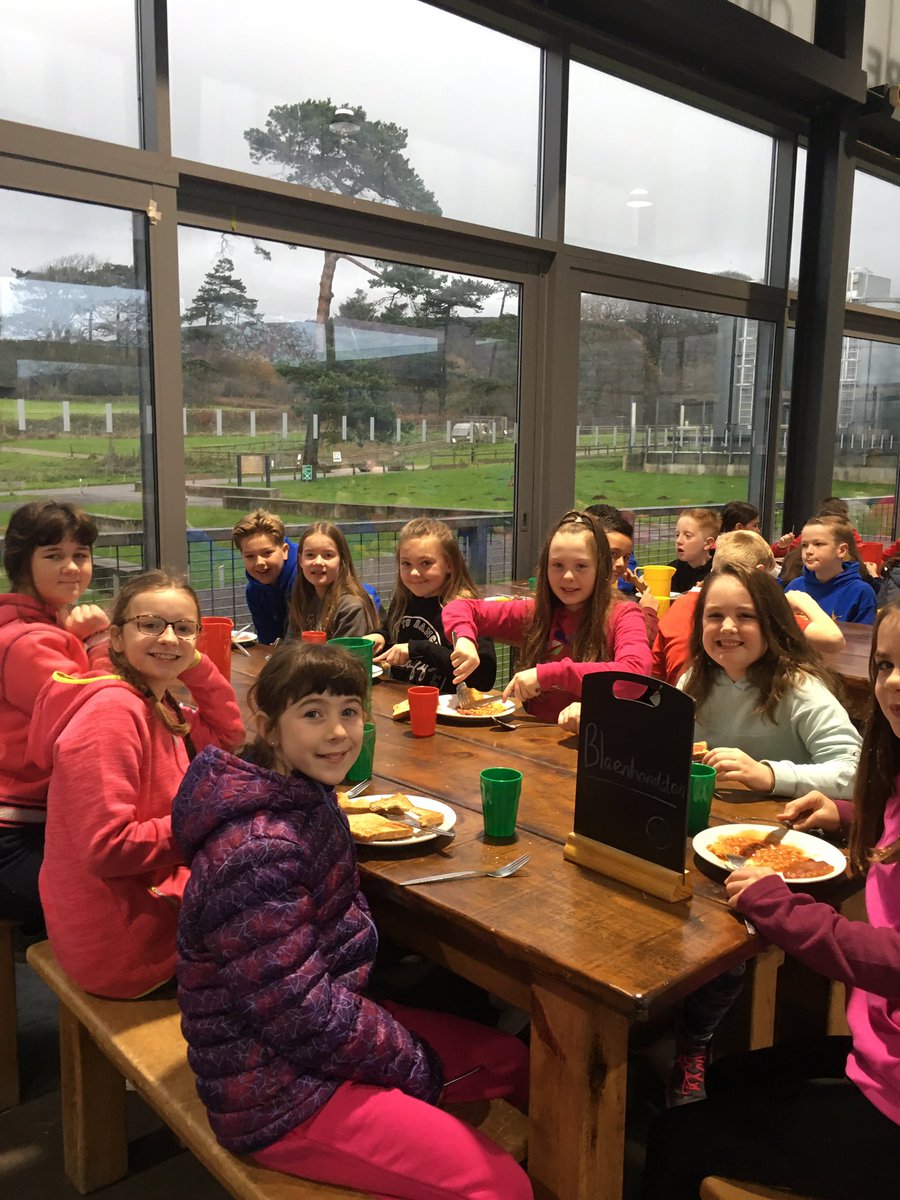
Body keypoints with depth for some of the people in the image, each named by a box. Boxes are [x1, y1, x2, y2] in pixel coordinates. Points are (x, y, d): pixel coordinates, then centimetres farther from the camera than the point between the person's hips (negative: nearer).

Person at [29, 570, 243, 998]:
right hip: (120, 939, -9)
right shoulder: (112, 711, -24)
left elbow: (227, 732, 15)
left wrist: (196, 665, 1)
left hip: (151, 891, 9)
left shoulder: (155, 704, 4)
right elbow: (108, 847, -28)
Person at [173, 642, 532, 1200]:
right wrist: (414, 1065, -12)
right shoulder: (256, 851, -30)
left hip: (323, 1024, 9)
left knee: (512, 1060, 15)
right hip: (277, 1094, -9)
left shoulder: (308, 799, 1)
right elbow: (302, 1015, -26)